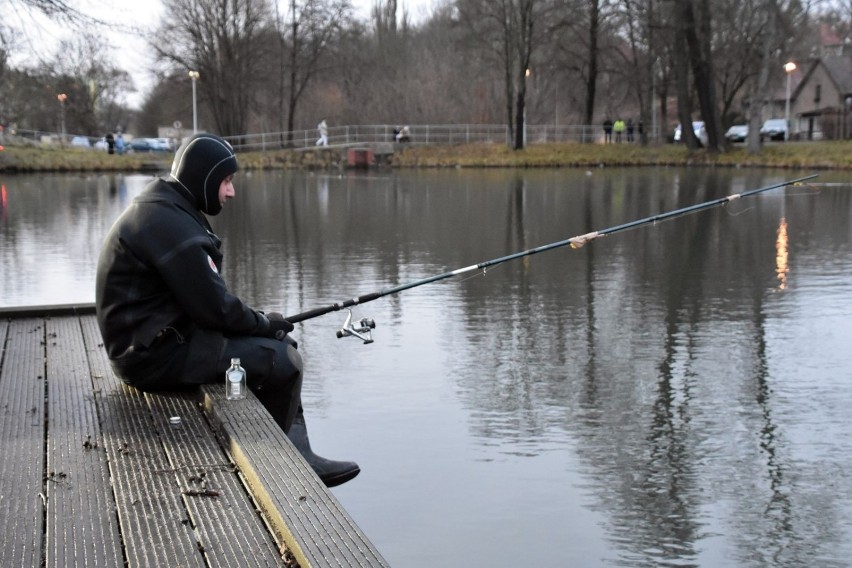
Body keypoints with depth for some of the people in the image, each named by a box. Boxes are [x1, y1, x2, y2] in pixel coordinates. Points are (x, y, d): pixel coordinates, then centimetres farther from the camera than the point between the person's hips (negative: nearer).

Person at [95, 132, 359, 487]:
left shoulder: (164, 210, 14)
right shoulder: (170, 224, -21)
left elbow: (206, 298, 17)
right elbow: (213, 307, -22)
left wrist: (260, 321, 5)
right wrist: (264, 322, -5)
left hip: (162, 337, 11)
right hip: (155, 355, -11)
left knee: (281, 346, 12)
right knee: (281, 362, -14)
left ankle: (299, 458, 11)